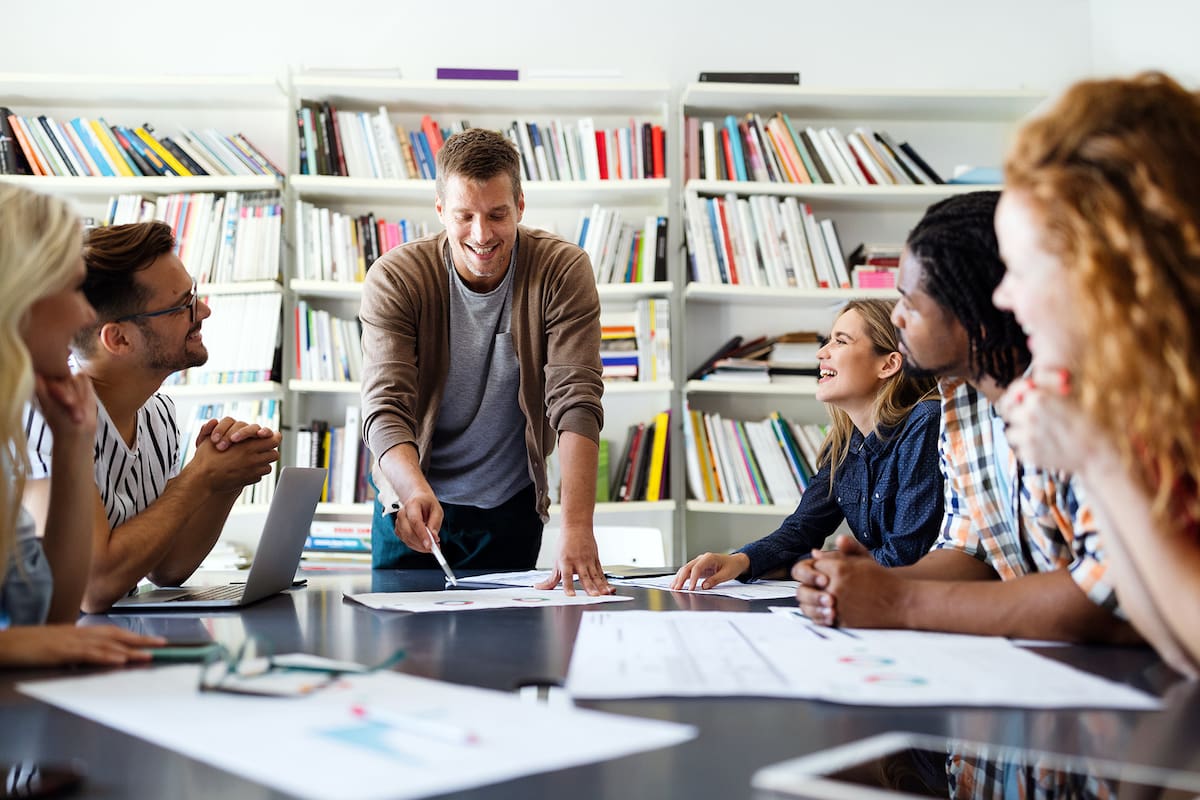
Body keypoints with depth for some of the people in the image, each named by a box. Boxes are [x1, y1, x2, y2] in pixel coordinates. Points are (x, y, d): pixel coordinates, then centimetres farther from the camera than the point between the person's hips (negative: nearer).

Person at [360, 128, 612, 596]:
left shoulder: (563, 272, -16)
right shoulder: (393, 280, -16)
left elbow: (577, 402, -24)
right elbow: (385, 409, -24)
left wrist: (577, 527, -37)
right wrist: (415, 492, -45)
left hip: (512, 507, 0)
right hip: (413, 503, 0)